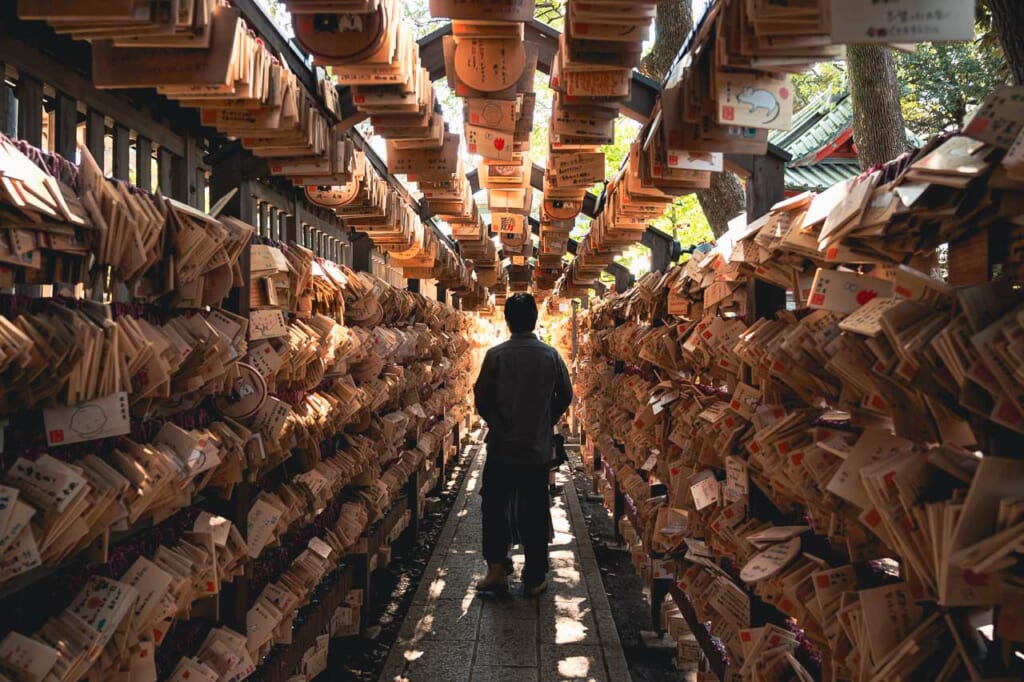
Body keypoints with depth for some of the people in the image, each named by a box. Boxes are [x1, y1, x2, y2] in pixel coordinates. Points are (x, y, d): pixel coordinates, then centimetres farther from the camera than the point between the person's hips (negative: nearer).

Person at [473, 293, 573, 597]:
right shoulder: (551, 355, -5)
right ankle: (534, 578, 15)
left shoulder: (496, 355, -10)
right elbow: (565, 395, 5)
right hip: (539, 447, 1)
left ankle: (497, 570, 8)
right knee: (534, 513, 9)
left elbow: (481, 397, -5)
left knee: (495, 507, 12)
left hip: (501, 447, -1)